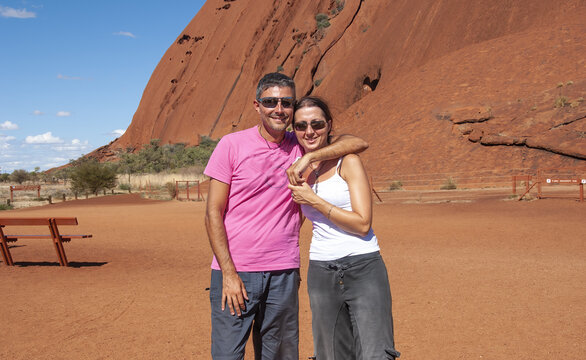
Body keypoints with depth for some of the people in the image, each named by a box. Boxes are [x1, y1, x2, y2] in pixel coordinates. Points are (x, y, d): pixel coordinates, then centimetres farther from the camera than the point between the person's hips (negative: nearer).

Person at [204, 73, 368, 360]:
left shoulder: (301, 147, 5)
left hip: (284, 274, 3)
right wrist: (229, 273, -10)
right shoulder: (232, 145, -3)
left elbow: (358, 143, -3)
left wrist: (309, 158, -17)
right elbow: (213, 213, -4)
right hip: (234, 272, -3)